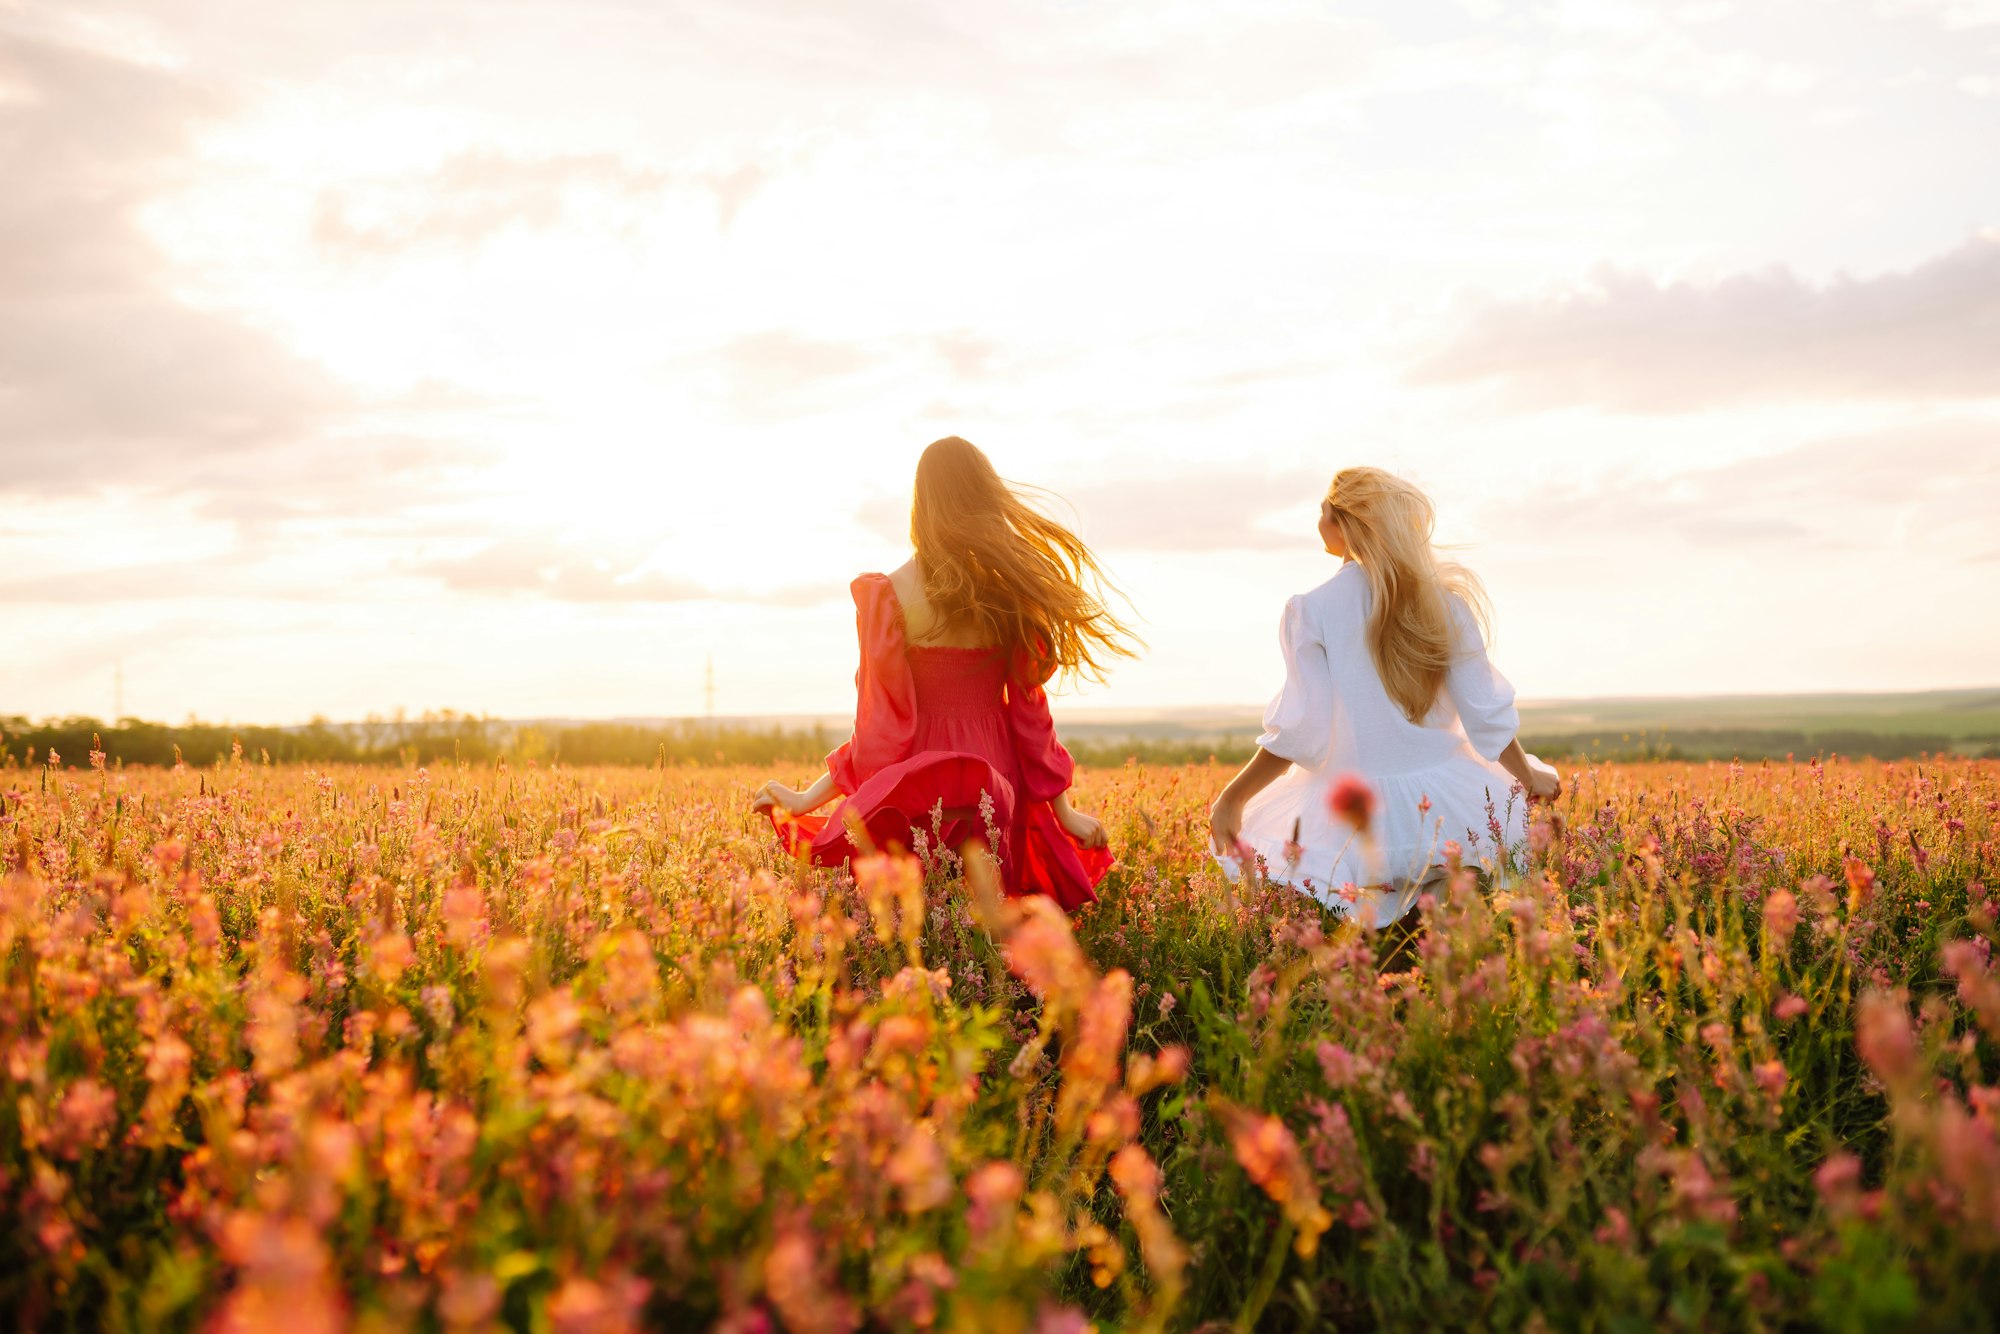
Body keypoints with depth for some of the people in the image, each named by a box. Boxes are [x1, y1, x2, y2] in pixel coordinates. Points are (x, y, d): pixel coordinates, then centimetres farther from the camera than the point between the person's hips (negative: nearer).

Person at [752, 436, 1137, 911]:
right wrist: (1064, 810, 10)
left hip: (917, 791, -3)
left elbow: (882, 723, -8)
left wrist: (807, 800, 0)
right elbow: (1030, 711, 2)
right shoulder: (1011, 590, 0)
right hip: (996, 788, 3)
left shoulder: (888, 594, -8)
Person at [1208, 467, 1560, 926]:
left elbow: (1300, 732, -13)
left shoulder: (1311, 610, -10)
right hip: (1443, 799, 3)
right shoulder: (1445, 601, -2)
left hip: (1352, 816, -2)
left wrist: (1232, 798, -3)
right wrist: (1530, 776, 18)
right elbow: (1486, 713, 1)